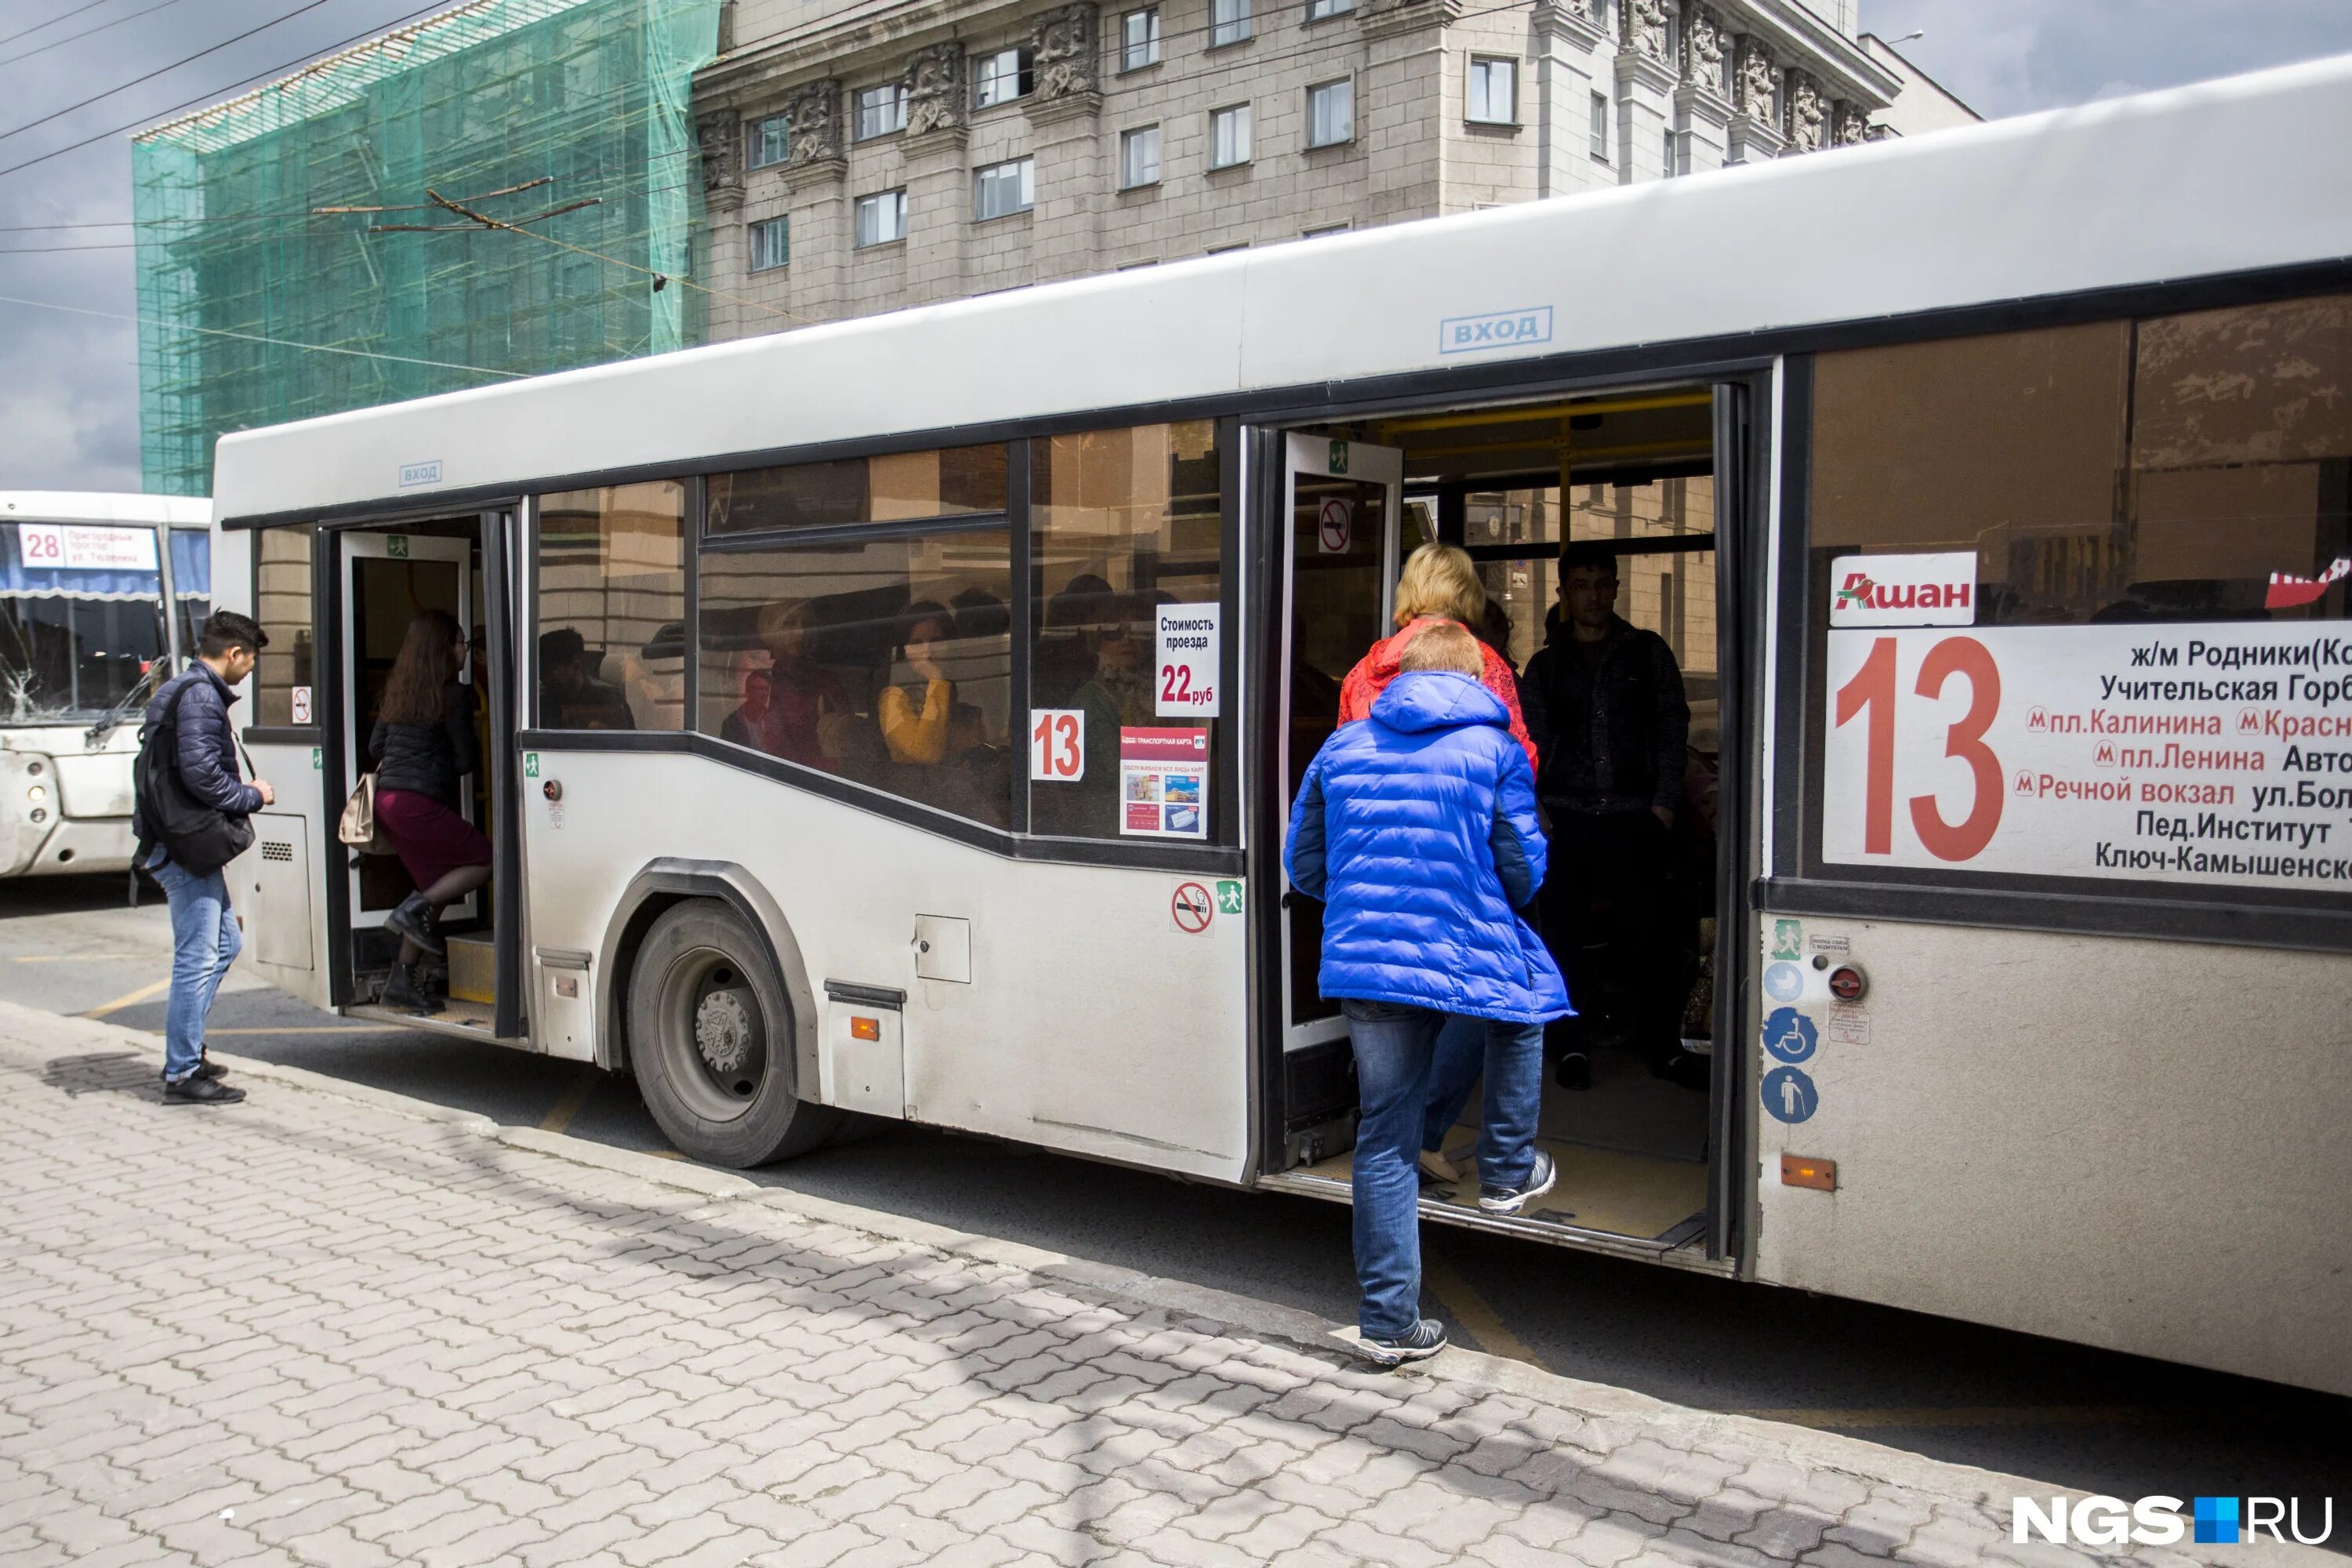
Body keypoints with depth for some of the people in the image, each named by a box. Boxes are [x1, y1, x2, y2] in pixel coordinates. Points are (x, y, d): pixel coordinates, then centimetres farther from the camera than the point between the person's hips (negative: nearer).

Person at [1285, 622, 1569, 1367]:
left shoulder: (1343, 746, 10)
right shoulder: (1494, 748, 0)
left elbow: (1304, 866, 13)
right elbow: (1523, 871, -2)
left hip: (1360, 966, 3)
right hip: (1467, 965, -3)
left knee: (1384, 1138, 9)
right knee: (1528, 998, 31)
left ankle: (1389, 1321, 13)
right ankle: (1509, 1169, 37)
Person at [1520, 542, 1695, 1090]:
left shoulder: (1648, 651, 11)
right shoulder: (1544, 665, 13)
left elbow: (1672, 727, 8)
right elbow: (1531, 742, 12)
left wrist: (1664, 802, -1)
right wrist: (1532, 807, -1)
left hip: (1635, 817, -1)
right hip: (1565, 818, 1)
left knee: (1651, 934, -3)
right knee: (1568, 937, 2)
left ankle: (1662, 1045, 8)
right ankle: (1573, 1044, 13)